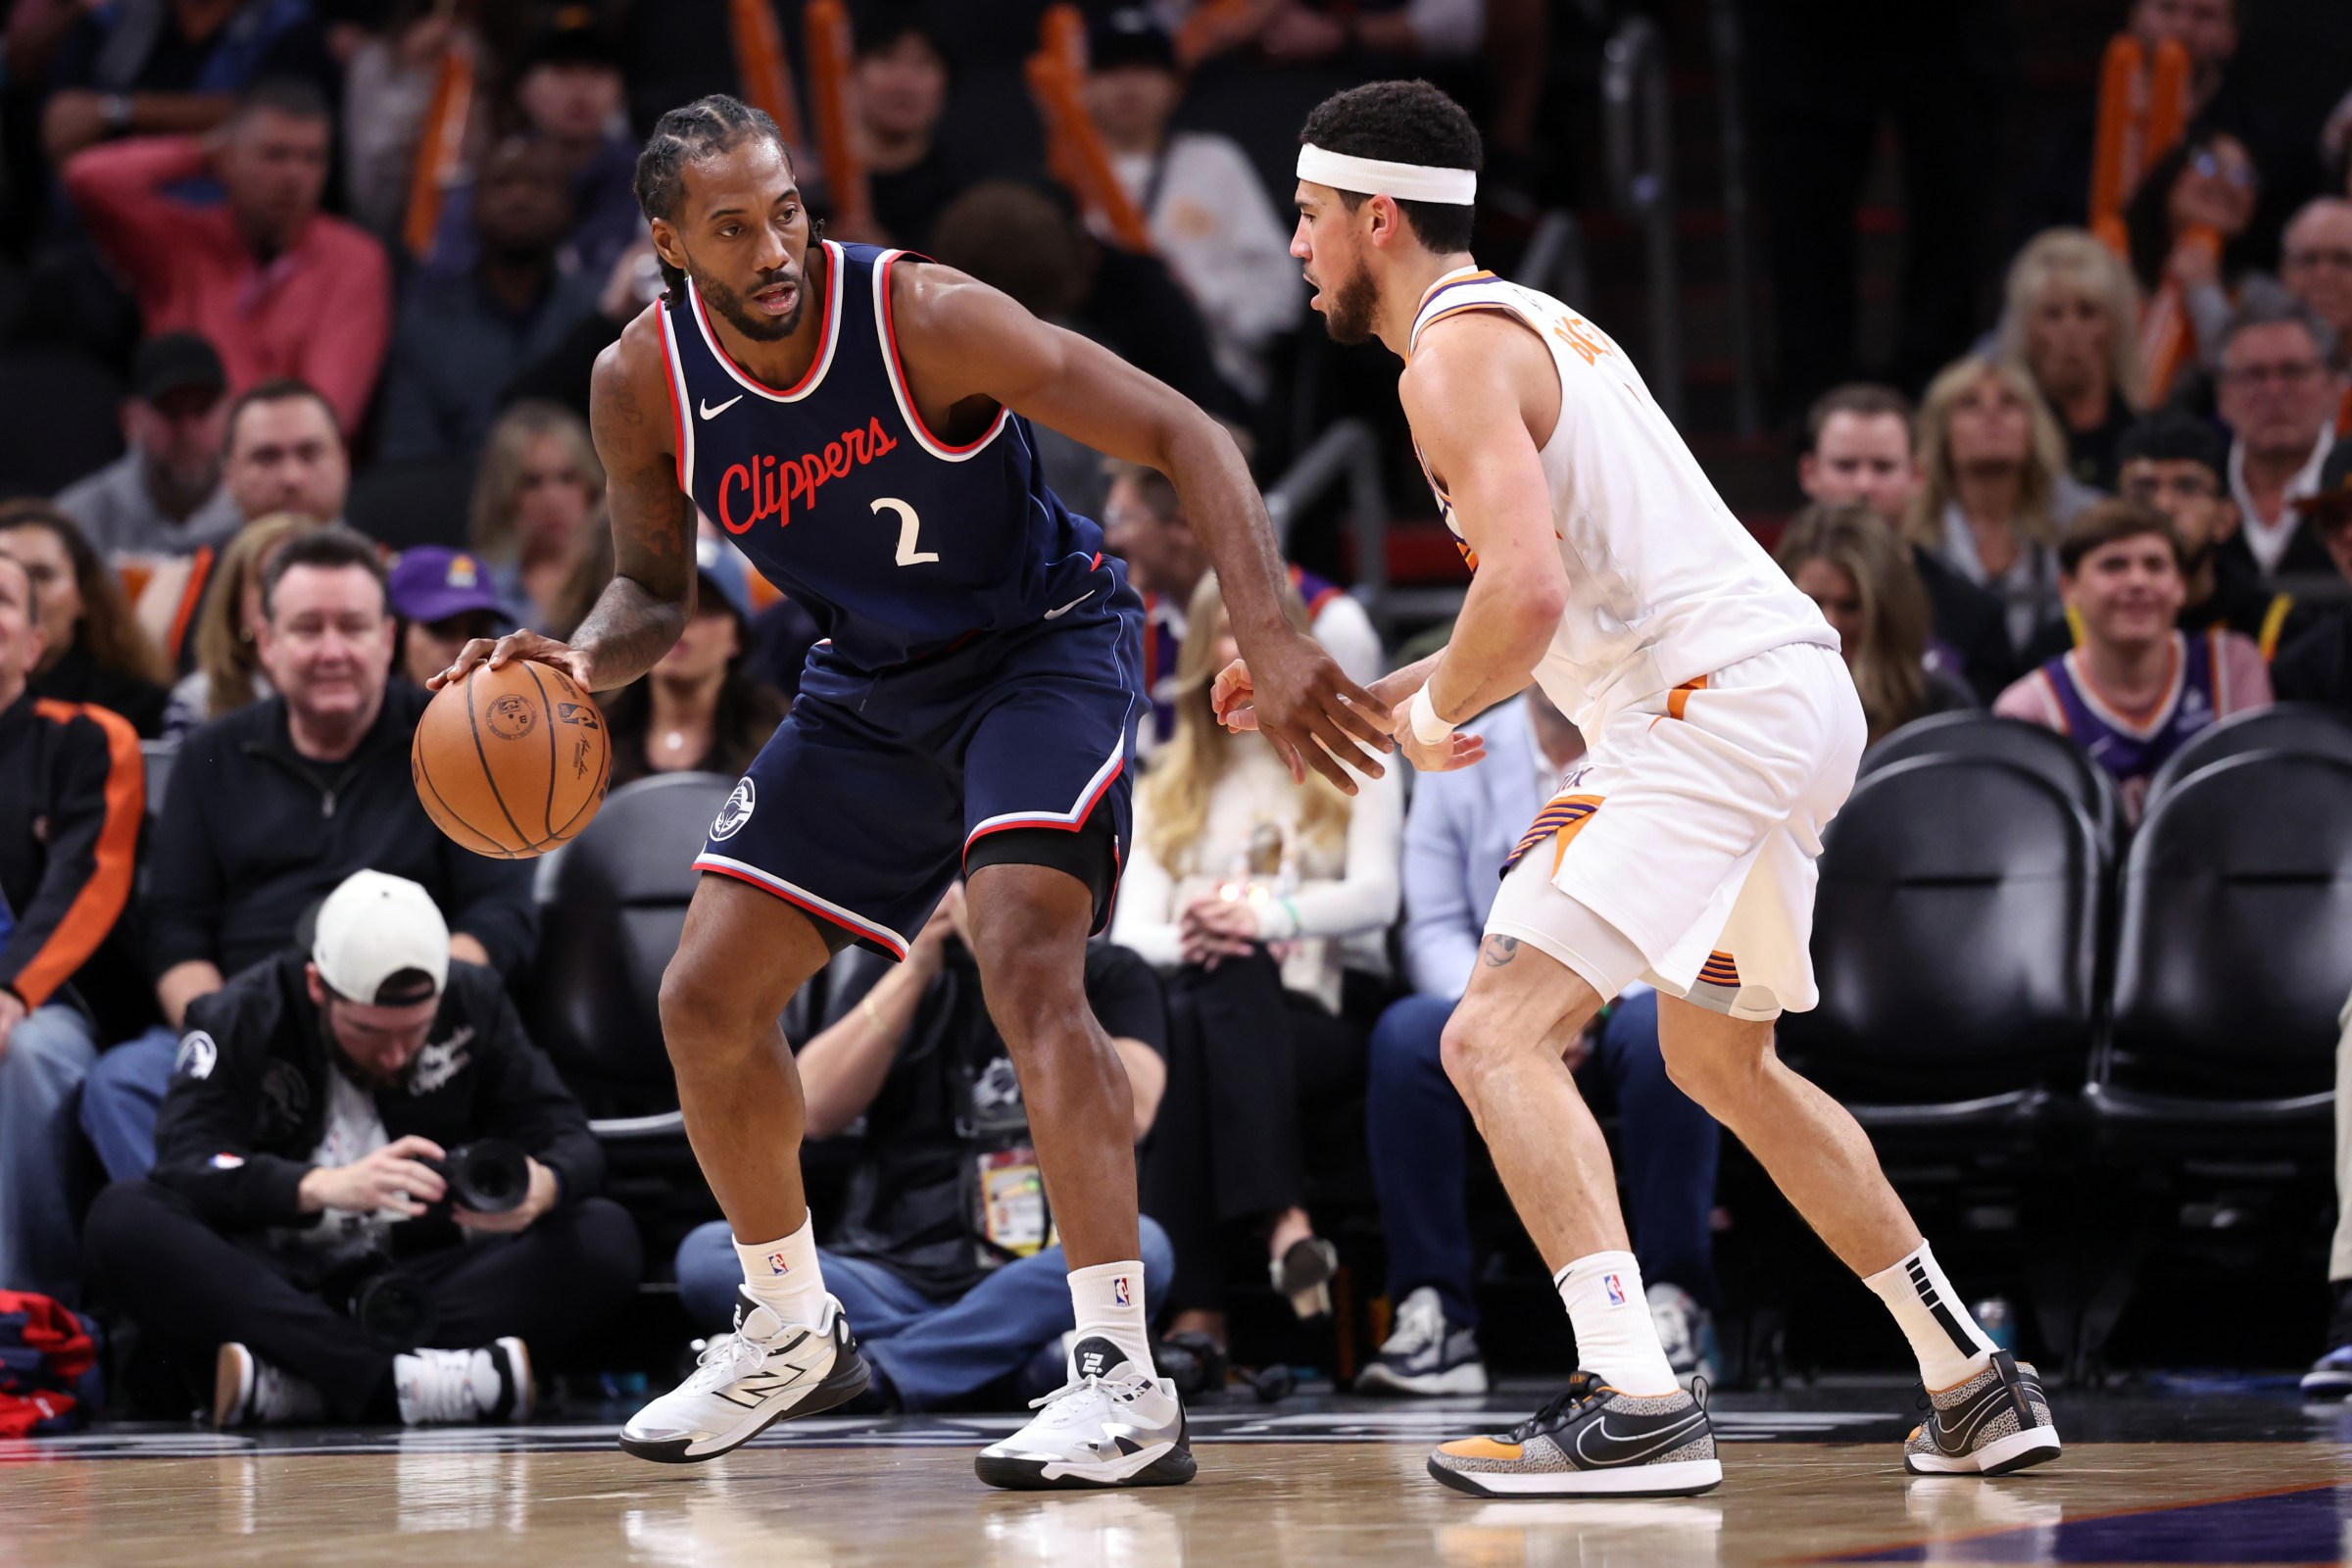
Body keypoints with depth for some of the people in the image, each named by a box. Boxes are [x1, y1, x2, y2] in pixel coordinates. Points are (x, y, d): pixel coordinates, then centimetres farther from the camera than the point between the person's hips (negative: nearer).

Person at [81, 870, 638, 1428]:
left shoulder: (474, 1002, 4)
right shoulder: (240, 1020, -4)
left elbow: (571, 1140, 0)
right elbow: (185, 1164, -19)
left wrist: (545, 1186, -26)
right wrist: (321, 1187, -37)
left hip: (426, 1287, 2)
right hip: (278, 1287, -2)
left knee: (605, 1238, -23)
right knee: (122, 1219, -29)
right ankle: (401, 1381, -44)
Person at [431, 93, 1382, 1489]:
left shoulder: (920, 317, -28)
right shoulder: (643, 385, -13)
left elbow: (1185, 437, -29)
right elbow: (656, 594, 4)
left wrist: (1273, 641, -42)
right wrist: (582, 662, -21)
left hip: (1041, 647, -6)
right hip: (872, 685, 6)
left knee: (1029, 965, -28)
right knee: (707, 1003, 6)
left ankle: (1125, 1387, -29)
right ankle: (792, 1335, 30)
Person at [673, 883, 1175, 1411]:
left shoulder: (1110, 977, 8)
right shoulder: (896, 964, 13)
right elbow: (817, 1111, 0)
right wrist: (914, 971, -6)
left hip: (1040, 1286, -2)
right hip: (894, 1281, 2)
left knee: (1139, 1247, -35)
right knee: (705, 1254, -25)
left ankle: (871, 1372, -33)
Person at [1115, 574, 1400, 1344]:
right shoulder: (1166, 792, 26)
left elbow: (1375, 897, 0)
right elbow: (1130, 935, 10)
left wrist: (1266, 914, -20)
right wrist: (1186, 939, -17)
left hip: (1321, 1021, -2)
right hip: (1214, 1009, 2)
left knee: (1232, 975, -39)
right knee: (1180, 1020, -37)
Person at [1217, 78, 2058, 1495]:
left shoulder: (1452, 353, -10)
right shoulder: (1527, 321, 22)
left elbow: (1529, 596, -24)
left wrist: (1429, 715, -5)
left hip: (1713, 712, -10)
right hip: (1800, 688, 10)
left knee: (1500, 1035, -16)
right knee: (1723, 1060, 27)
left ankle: (1637, 1406, -28)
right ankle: (1976, 1387, 31)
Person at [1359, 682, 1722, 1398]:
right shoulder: (1460, 762, 7)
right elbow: (1436, 930, 2)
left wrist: (1605, 1003, -22)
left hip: (1630, 1000, -2)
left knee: (1660, 1031, -37)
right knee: (1406, 1034, -29)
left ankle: (1674, 1305, -31)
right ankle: (1433, 1317, -31)